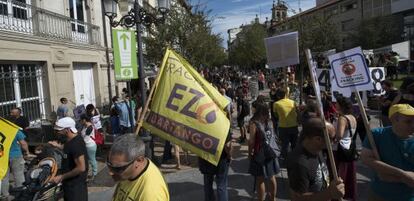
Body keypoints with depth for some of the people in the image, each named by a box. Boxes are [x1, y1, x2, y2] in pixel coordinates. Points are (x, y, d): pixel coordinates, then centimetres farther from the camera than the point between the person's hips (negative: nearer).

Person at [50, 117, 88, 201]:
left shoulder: (76, 144, -28)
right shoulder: (71, 140, 1)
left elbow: (81, 168, -29)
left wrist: (62, 177, -21)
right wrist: (58, 146, 12)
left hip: (75, 185, -9)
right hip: (70, 182, 9)